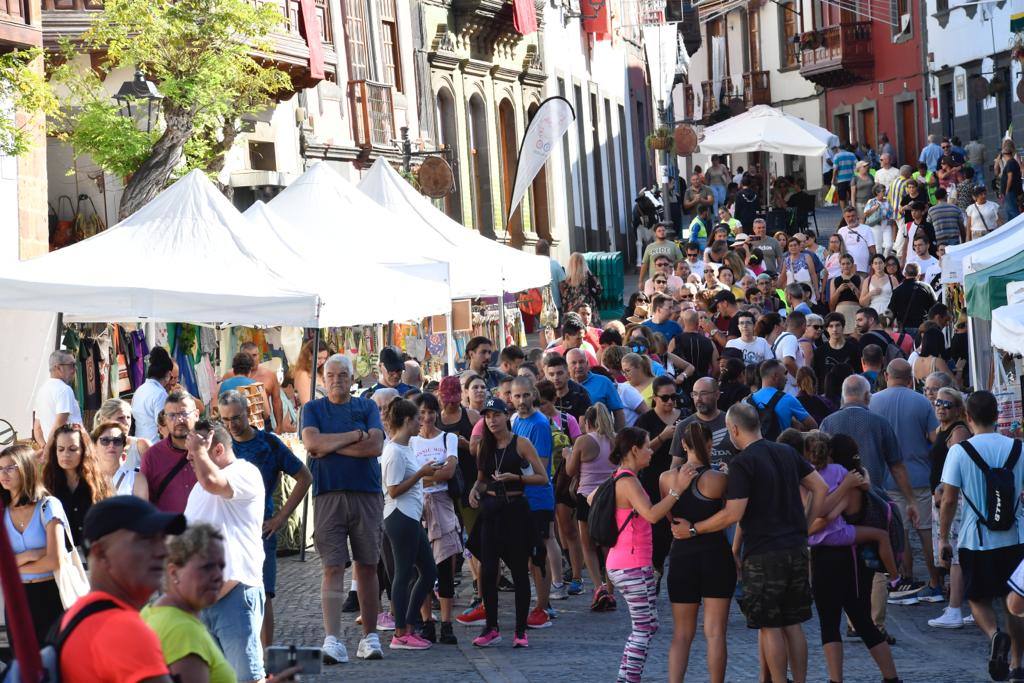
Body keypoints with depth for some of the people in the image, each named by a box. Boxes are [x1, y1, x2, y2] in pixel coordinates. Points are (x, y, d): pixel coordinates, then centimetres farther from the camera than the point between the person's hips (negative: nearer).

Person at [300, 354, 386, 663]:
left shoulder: (367, 407, 10)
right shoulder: (313, 409, 10)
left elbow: (375, 446, -6)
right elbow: (311, 442, -9)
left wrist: (331, 445, -7)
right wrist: (356, 436, -8)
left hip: (367, 495, 1)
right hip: (328, 495, -1)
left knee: (367, 566, 7)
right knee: (333, 568, -9)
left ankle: (370, 636, 16)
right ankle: (332, 641, -14)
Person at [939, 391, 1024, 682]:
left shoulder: (960, 451, -10)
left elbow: (949, 499, -9)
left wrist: (943, 538, 1)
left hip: (976, 540, -2)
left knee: (979, 599, 12)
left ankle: (994, 635, -17)